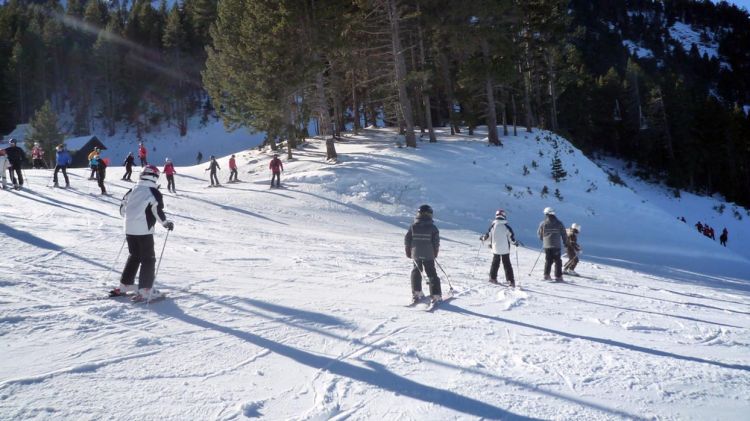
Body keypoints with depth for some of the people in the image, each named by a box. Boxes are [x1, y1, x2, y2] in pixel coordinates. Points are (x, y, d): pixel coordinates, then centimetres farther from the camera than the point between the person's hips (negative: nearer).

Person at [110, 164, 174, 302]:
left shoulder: (132, 190, 8)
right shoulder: (154, 192, -9)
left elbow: (122, 209, 14)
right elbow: (158, 212, -14)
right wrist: (167, 223, 2)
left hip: (129, 229, 6)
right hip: (144, 230, -6)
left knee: (133, 256, 21)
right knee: (148, 259, 2)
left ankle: (124, 286, 24)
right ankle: (144, 291, -3)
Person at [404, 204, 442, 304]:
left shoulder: (413, 227, -1)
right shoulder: (432, 227, -6)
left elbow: (407, 240, 1)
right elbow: (436, 242, -4)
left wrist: (408, 253, 13)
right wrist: (435, 253, 10)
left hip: (416, 255, 2)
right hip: (428, 255, -1)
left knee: (416, 273, 17)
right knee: (432, 274, 6)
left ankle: (416, 294, 14)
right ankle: (435, 295, 2)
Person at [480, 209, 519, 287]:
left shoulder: (493, 226, -5)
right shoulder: (507, 227, -9)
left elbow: (487, 235, 2)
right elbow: (511, 237, -7)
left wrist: (482, 238, 22)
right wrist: (515, 243, 12)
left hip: (496, 249, 1)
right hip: (505, 250, -1)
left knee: (495, 263, 17)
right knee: (507, 265, 5)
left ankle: (493, 278, 19)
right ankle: (510, 280, 0)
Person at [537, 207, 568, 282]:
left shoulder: (543, 224, -2)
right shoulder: (559, 223, -1)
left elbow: (539, 234, 9)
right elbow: (564, 234, 4)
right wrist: (565, 243, 18)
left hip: (547, 245, 1)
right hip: (557, 245, -1)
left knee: (548, 260, 12)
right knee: (557, 261, 5)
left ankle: (546, 275, 9)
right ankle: (558, 276, 3)